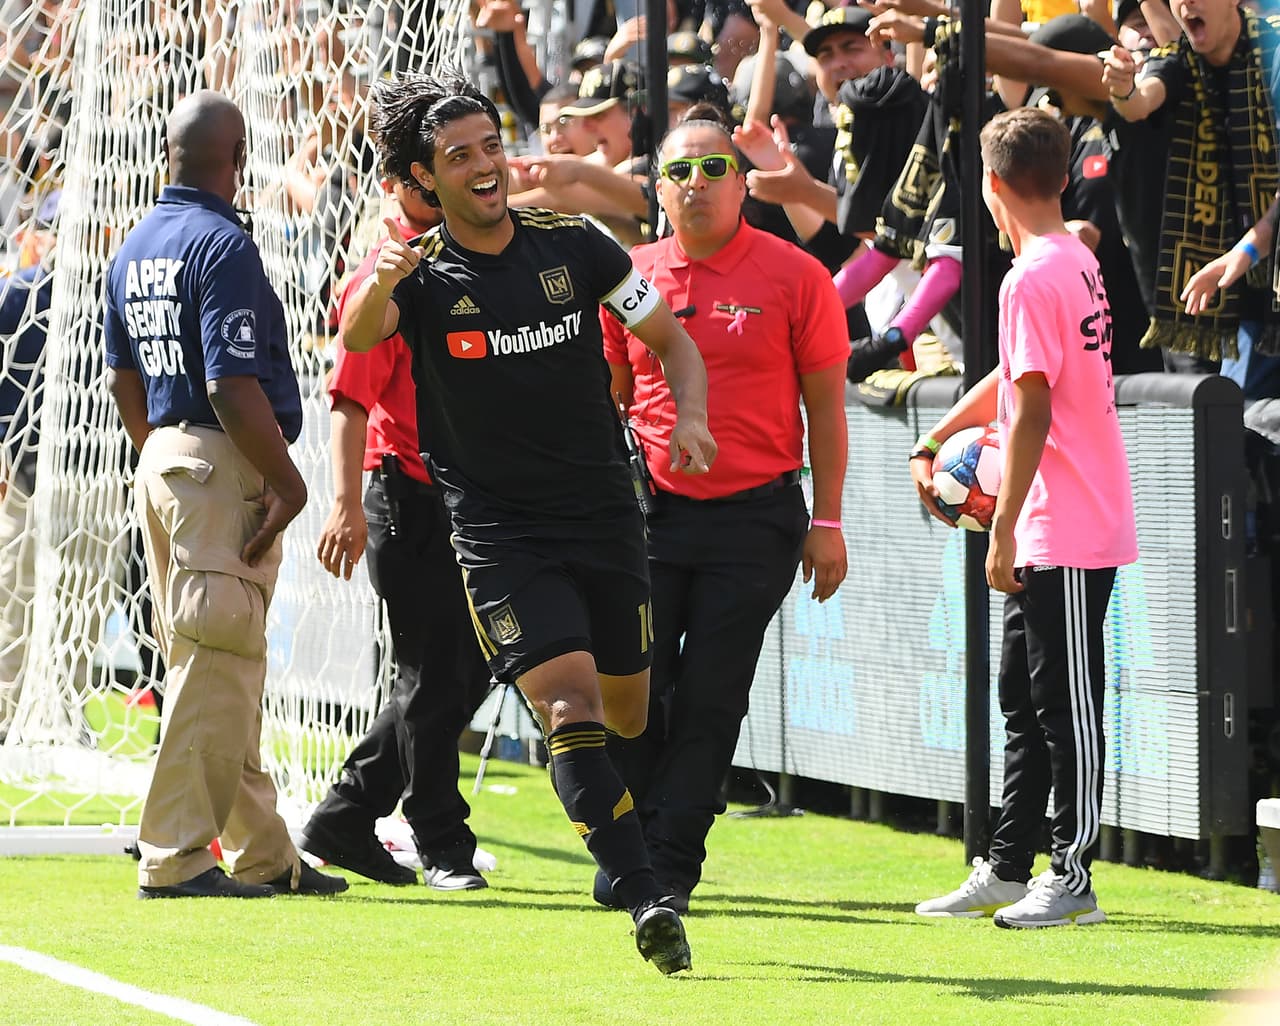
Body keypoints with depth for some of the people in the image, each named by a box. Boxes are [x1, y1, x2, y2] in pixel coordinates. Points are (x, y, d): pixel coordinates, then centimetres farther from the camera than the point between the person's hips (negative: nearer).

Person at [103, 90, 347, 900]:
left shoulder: (137, 247, 12)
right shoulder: (222, 245, -16)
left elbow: (123, 379, 19)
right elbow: (232, 387, -21)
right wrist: (288, 482, -14)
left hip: (165, 460, 9)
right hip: (225, 468, -9)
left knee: (226, 668, 13)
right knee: (217, 661, -7)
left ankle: (265, 854, 18)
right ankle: (176, 855, -7)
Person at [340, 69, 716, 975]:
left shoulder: (572, 244, 2)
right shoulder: (424, 275, -5)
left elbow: (671, 339, 11)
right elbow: (357, 337, -26)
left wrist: (691, 416, -8)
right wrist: (380, 284, -49)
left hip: (606, 517, 3)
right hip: (499, 534, -3)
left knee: (629, 715, 13)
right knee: (569, 704, -19)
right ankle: (645, 901, -21)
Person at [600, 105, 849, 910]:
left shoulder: (795, 277, -2)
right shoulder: (632, 277, 7)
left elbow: (825, 406, 2)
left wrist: (827, 523, -1)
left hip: (753, 518, -2)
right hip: (651, 510, 2)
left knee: (710, 699, -2)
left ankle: (673, 865, 6)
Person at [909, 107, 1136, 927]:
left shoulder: (1033, 278, -18)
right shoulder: (1079, 262, 13)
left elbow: (1032, 412, -21)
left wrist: (1004, 531, -19)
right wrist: (933, 445, 28)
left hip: (1066, 535, -10)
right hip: (1056, 533, 10)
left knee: (1065, 706, -4)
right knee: (1027, 702, 15)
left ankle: (1073, 880, 0)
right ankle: (1007, 870, 21)